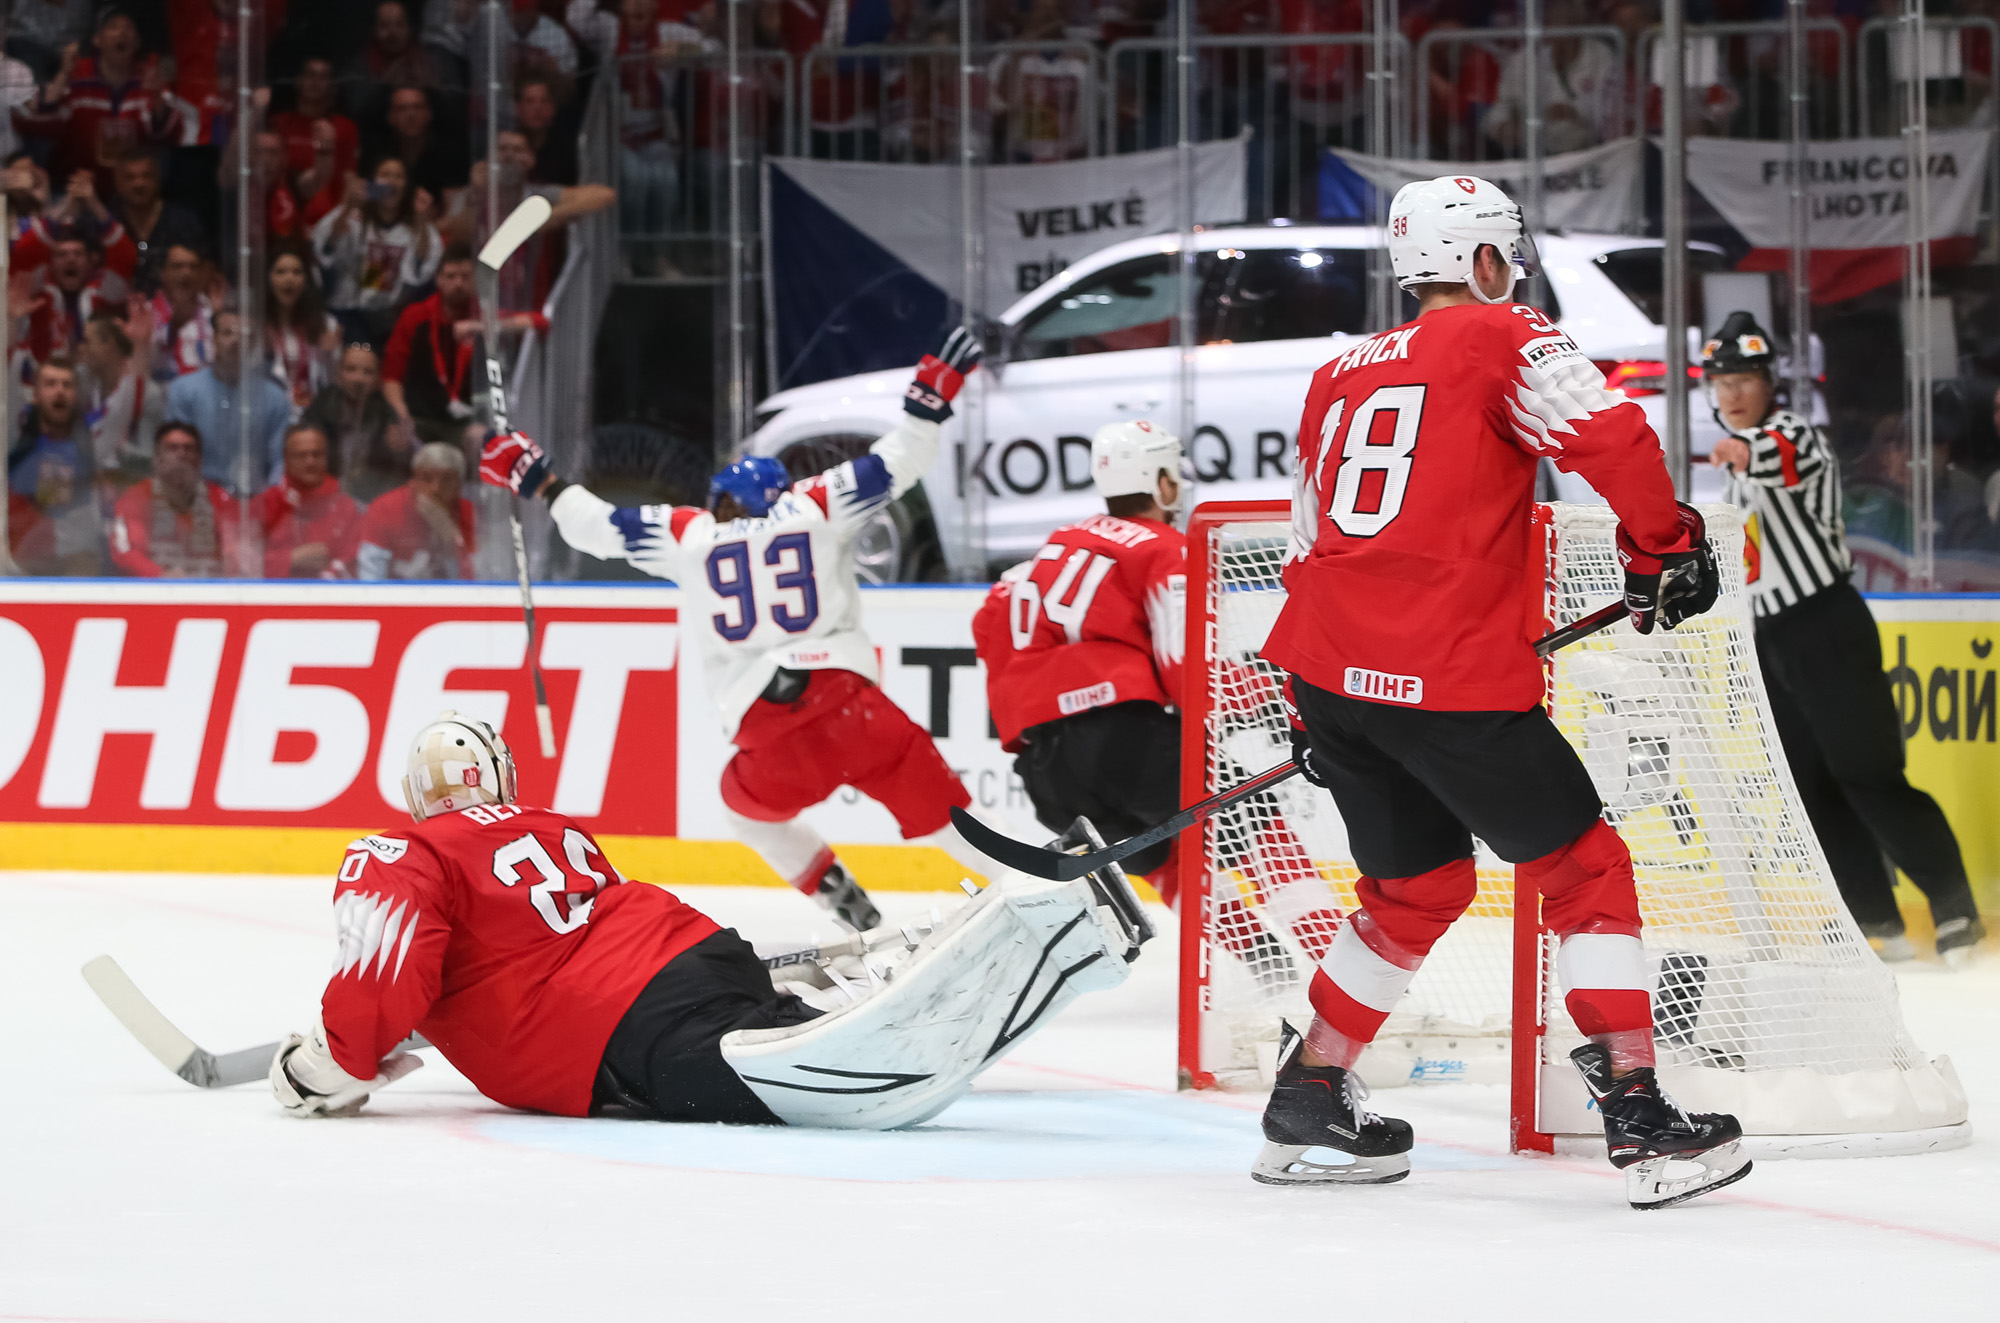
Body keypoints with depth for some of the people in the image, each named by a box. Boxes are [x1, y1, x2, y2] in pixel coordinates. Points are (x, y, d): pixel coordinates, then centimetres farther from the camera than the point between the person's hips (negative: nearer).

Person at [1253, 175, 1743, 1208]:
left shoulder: (1341, 375, 21)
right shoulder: (1502, 338, 0)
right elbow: (1609, 436, -16)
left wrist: (1317, 713, 32)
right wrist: (1664, 547, 1)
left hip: (1329, 665, 7)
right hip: (1451, 677, -7)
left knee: (1419, 883, 24)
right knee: (1582, 869, 4)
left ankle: (1306, 1105, 25)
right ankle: (1639, 1120, -3)